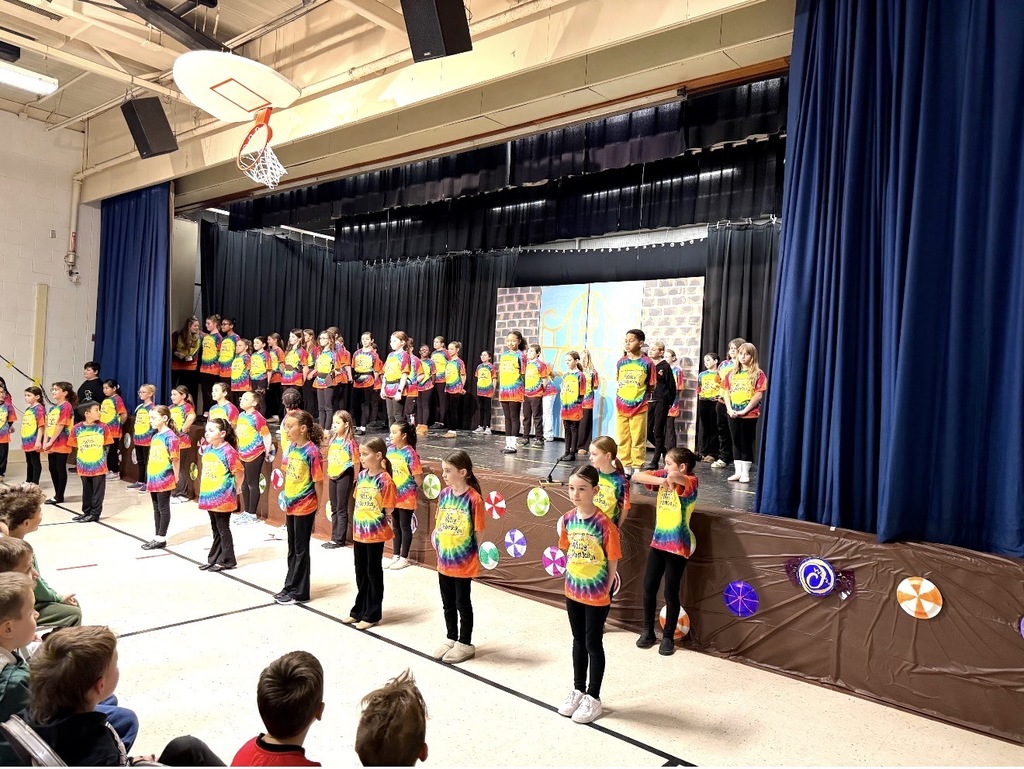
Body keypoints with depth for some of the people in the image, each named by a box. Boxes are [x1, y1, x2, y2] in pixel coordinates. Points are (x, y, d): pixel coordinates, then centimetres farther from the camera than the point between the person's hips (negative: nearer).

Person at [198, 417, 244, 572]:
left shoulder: (229, 451, -19)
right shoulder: (207, 449, 5)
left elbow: (239, 473, -16)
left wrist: (235, 489, -3)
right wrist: (205, 489, 16)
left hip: (223, 497, -8)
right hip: (209, 495, 8)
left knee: (223, 529, 2)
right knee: (215, 529, 18)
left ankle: (227, 561, 14)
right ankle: (213, 559, 28)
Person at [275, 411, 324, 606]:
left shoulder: (312, 451, -19)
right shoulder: (291, 447, 3)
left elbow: (318, 481, -15)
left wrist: (319, 505, -11)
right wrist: (285, 494, 9)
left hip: (304, 507, -7)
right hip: (290, 505, 7)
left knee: (301, 550, 4)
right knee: (292, 549, 18)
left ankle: (299, 593, 15)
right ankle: (290, 587, 30)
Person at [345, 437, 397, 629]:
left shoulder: (385, 480, -16)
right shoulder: (361, 476, 4)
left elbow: (388, 510, -12)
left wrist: (383, 527, -11)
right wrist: (356, 524, 9)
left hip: (375, 534, -6)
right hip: (359, 532, 7)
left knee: (373, 573, 7)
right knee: (360, 572, 17)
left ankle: (372, 615, 18)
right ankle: (359, 610, 31)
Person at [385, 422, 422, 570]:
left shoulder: (410, 453, -19)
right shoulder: (390, 450, 1)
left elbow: (418, 479, -16)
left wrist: (408, 487, -1)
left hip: (406, 497, -6)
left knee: (405, 526, 7)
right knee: (396, 526, 17)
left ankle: (404, 558, 18)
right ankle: (395, 556, 29)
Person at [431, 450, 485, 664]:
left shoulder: (473, 498, -18)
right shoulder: (444, 494, 0)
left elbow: (478, 531, -11)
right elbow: (439, 524, 10)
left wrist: (477, 556, -6)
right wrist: (438, 545, 4)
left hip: (464, 562, -6)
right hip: (444, 560, 6)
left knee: (462, 603, 9)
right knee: (448, 603, 18)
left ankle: (465, 644, 25)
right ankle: (451, 638, 36)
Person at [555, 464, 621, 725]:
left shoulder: (604, 524, -21)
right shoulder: (568, 519, -5)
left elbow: (612, 561, -13)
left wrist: (605, 590, -8)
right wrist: (572, 579, 6)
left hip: (597, 595, -5)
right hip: (573, 591, 5)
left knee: (593, 644, 9)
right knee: (578, 641, 19)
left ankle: (593, 698, 25)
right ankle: (578, 690, 35)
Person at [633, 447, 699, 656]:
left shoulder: (690, 482, -13)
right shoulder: (663, 476, 5)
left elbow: (674, 477, -37)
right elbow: (637, 477, -5)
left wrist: (670, 480, -14)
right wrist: (661, 480, -16)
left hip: (678, 545, -6)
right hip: (658, 541, 6)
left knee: (671, 592, 4)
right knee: (648, 587, 9)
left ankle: (668, 637, 22)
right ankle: (647, 631, 26)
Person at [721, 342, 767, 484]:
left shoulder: (758, 374, -4)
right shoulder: (732, 373, 10)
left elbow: (759, 394, -11)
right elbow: (726, 392, 8)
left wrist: (745, 410, -15)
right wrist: (729, 409, -5)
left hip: (749, 415, -5)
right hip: (733, 414, 5)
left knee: (747, 444, 2)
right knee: (736, 443, 11)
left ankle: (745, 473, 9)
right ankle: (738, 472, 19)